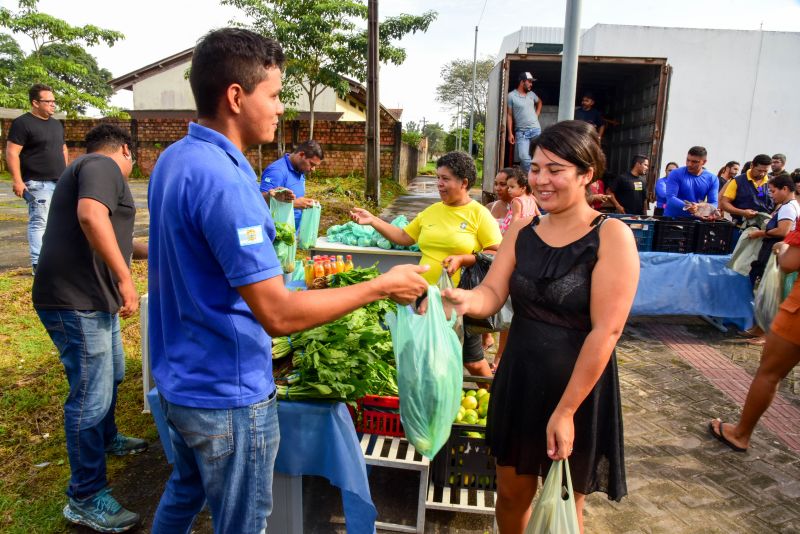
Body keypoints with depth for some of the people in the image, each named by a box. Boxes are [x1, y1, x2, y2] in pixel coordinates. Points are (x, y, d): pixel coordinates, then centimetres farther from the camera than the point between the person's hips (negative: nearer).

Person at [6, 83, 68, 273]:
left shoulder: (56, 124, 17)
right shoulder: (22, 123, -7)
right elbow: (12, 153, -13)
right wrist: (17, 180, -20)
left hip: (60, 182, 8)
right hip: (38, 184, -7)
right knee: (39, 222, -8)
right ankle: (38, 264, -5)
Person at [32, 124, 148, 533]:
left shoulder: (86, 169, 23)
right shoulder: (103, 165, -10)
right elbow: (91, 218, -29)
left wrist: (150, 249, 39)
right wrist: (125, 279, -27)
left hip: (93, 297, 11)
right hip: (76, 301, -11)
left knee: (111, 376, 26)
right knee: (91, 395, -4)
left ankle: (106, 439, 49)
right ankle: (85, 499, 8)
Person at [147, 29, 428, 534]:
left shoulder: (174, 158, 3)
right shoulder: (222, 179, -27)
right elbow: (278, 315, -29)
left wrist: (265, 272, 21)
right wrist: (380, 286, -20)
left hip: (180, 377, 9)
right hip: (227, 393, -9)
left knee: (185, 491, 30)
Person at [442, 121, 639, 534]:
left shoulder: (611, 236, -15)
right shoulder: (521, 231, 1)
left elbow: (605, 331, -19)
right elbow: (492, 293, -6)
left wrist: (565, 410, -19)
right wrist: (466, 300, -30)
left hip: (578, 390, -4)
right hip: (518, 380, 4)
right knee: (512, 493, 19)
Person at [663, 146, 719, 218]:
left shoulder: (712, 179, 3)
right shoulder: (675, 174, -6)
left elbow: (713, 202, -1)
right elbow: (670, 198, -15)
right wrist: (687, 207, -32)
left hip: (695, 220, 3)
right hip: (671, 217, -3)